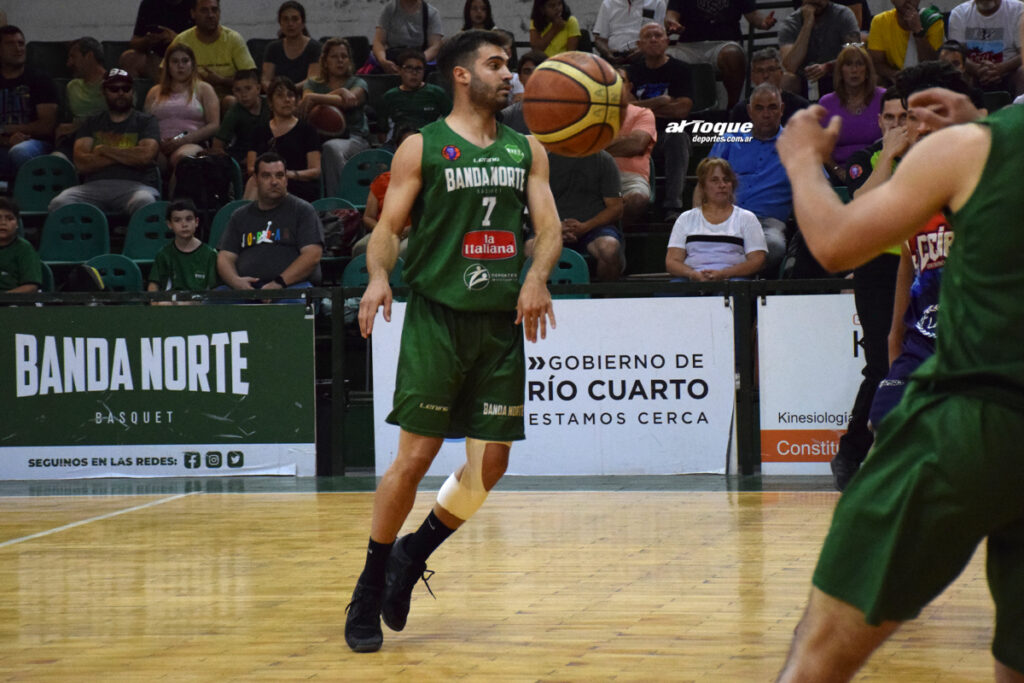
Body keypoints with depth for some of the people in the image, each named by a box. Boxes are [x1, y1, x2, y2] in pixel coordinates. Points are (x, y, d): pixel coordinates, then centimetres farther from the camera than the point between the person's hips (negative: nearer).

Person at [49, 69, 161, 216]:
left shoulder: (146, 121, 17)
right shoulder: (92, 124, 23)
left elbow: (145, 156, -3)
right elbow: (81, 163, 6)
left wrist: (104, 150, 7)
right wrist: (127, 156, 2)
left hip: (135, 185, -2)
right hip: (95, 186, 2)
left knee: (143, 202, -41)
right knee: (59, 203, -30)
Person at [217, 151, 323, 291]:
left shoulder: (303, 210, 11)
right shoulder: (240, 216, 24)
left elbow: (313, 255, -2)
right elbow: (225, 257, 16)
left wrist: (280, 282, -15)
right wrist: (236, 281, -8)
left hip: (292, 285, -4)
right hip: (247, 288, 4)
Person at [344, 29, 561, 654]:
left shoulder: (527, 150, 13)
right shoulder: (422, 148, 1)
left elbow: (549, 227, 5)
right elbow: (389, 226, -2)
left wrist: (536, 279, -15)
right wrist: (378, 274, -23)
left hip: (503, 321, 5)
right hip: (437, 316, -4)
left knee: (491, 464, 3)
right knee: (415, 457, -8)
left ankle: (413, 554, 25)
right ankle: (369, 591, 6)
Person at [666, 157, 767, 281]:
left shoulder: (746, 218, 17)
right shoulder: (686, 219, 21)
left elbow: (757, 261, 4)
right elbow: (671, 262, 10)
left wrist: (723, 274, -12)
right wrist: (694, 274, -13)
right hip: (693, 281, 1)